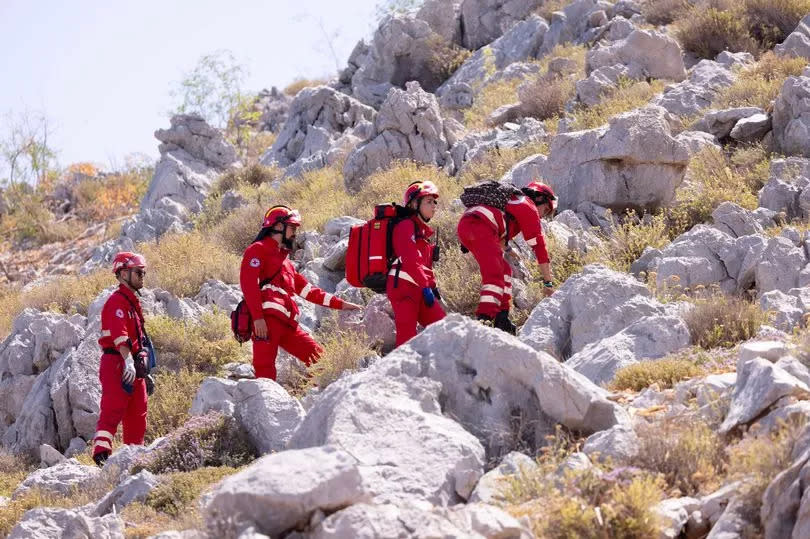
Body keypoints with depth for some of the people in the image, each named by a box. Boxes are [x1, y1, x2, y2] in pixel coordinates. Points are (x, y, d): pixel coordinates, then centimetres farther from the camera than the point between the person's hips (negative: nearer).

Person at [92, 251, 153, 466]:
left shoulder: (132, 301, 22)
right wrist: (128, 362, -38)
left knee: (137, 414, 11)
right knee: (113, 409, -16)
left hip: (133, 367, 10)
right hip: (117, 364, -10)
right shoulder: (117, 301, -11)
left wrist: (144, 371, 28)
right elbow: (119, 335, -26)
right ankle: (101, 451, -22)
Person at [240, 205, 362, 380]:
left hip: (287, 324, 9)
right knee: (265, 370, -19)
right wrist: (258, 318, -20)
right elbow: (248, 284, -10)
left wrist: (340, 304, 28)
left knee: (318, 358, 6)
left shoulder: (284, 259, 32)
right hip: (267, 320, -9)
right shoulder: (258, 250, 4)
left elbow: (308, 290, 33)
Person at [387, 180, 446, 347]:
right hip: (403, 286, -10)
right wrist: (426, 286, -20)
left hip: (417, 289, 10)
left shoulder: (421, 229, 24)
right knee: (407, 335, -13)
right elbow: (410, 259, -17)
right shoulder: (406, 225, -6)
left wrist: (432, 286, 12)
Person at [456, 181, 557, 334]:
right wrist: (548, 282, 14)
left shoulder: (513, 199, 37)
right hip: (480, 228, -9)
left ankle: (501, 320, 16)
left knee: (504, 270, 20)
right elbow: (539, 246, 11)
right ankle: (484, 318, -36)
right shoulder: (530, 208, 12)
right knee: (494, 275, -19)